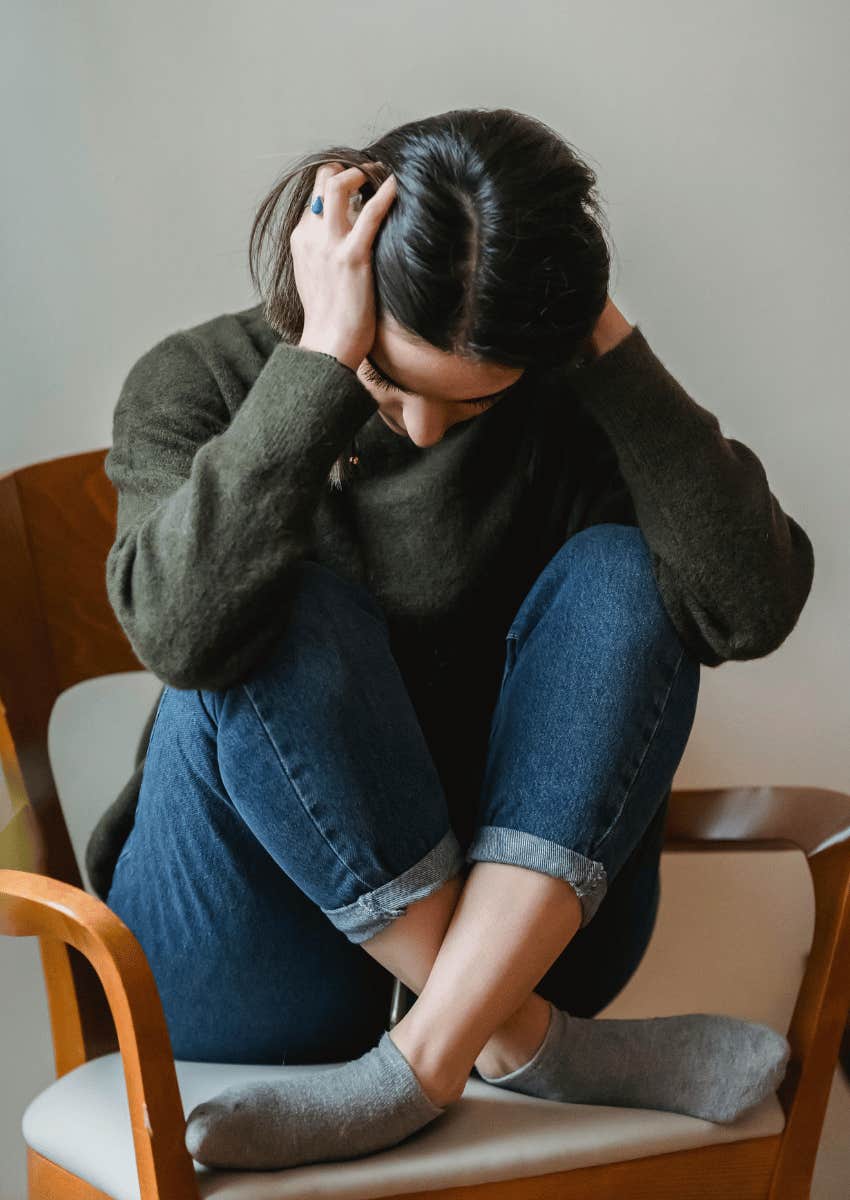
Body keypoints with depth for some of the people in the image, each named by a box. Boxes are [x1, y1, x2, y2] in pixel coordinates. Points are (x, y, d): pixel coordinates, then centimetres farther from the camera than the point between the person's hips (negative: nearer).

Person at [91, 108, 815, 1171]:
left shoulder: (566, 408, -6)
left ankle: (425, 1059, -28)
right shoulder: (199, 383, -9)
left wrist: (610, 344, -23)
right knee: (293, 619, -27)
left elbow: (751, 608, -23)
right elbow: (182, 631, -30)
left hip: (520, 929, 2)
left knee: (620, 575, -20)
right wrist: (324, 358, -31)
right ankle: (525, 1045, -21)